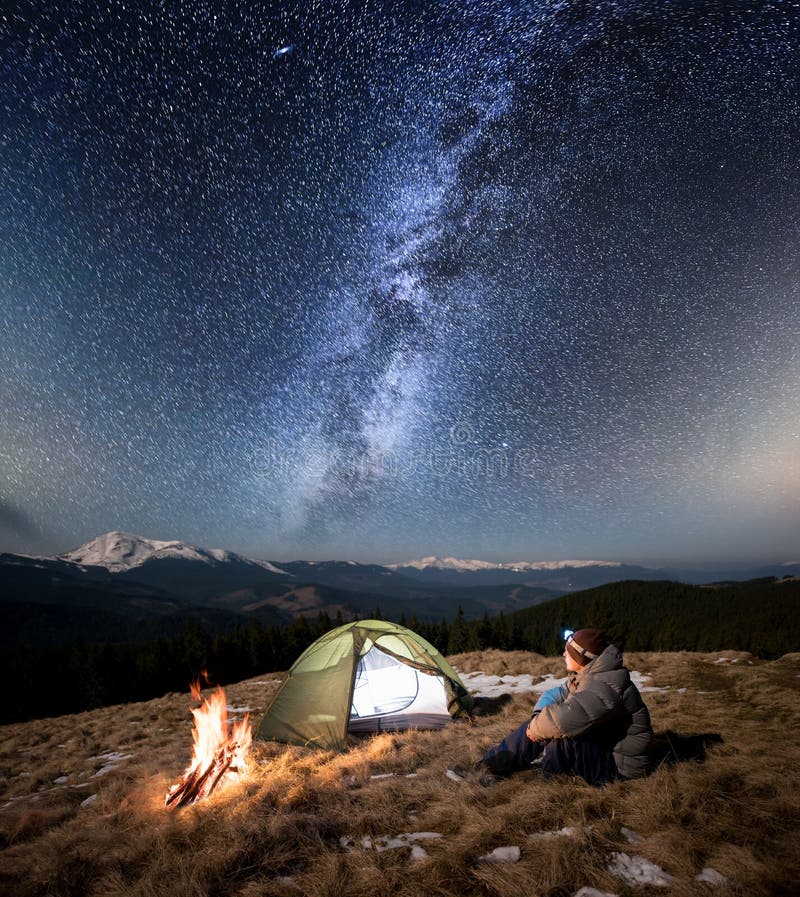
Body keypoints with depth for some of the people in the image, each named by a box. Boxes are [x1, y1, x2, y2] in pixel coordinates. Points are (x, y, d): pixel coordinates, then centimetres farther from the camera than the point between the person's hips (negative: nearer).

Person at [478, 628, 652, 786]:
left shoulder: (606, 686, -30)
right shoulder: (585, 676, 2)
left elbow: (568, 716, -40)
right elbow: (553, 696, 6)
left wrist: (537, 729, -22)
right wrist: (538, 719, -15)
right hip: (596, 747, 9)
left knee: (562, 735, -31)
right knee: (536, 725, -1)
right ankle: (499, 762, 6)